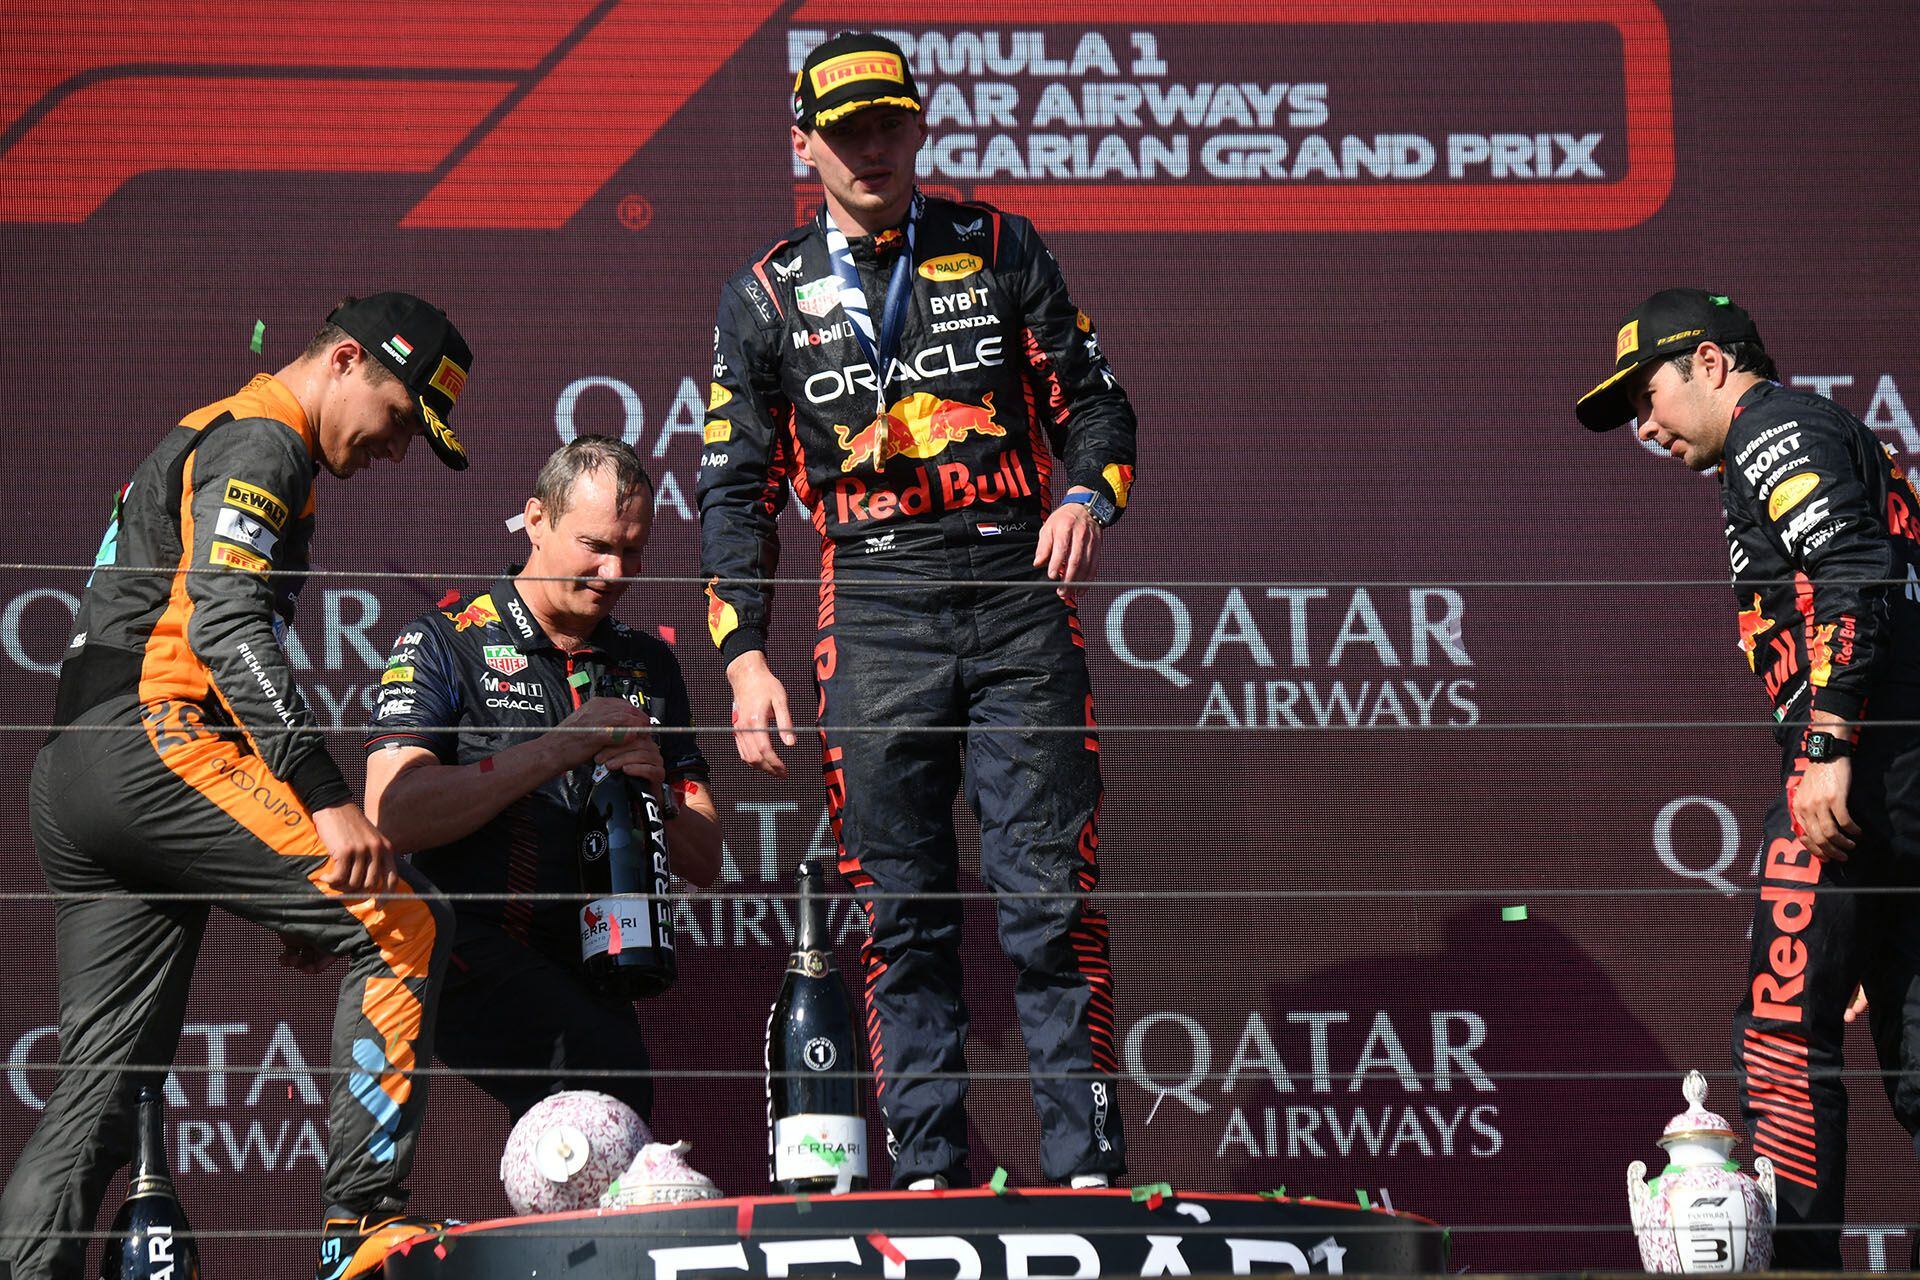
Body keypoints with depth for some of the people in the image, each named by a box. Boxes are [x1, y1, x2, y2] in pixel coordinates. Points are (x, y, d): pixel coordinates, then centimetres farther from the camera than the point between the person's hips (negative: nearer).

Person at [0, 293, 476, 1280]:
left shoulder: (200, 442, 30)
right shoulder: (262, 442, -3)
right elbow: (224, 625, -18)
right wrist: (326, 803, -26)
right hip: (154, 744, -10)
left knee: (103, 1080, 6)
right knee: (401, 922, -13)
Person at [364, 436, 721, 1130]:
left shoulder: (647, 663, 19)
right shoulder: (444, 643, 2)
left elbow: (703, 862, 17)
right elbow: (392, 817, -14)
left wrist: (655, 793, -6)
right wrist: (561, 749, -16)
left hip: (585, 968, 6)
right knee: (606, 1062, -29)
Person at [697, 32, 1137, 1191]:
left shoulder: (1000, 251, 9)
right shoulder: (769, 297, 10)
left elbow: (1094, 400, 11)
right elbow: (737, 487, 10)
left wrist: (1087, 495, -12)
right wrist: (745, 659, 1)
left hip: (1020, 588, -1)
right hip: (876, 608, 1)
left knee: (1052, 895, -5)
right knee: (901, 910, -1)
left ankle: (1089, 1166, -3)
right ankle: (928, 1173, 3)